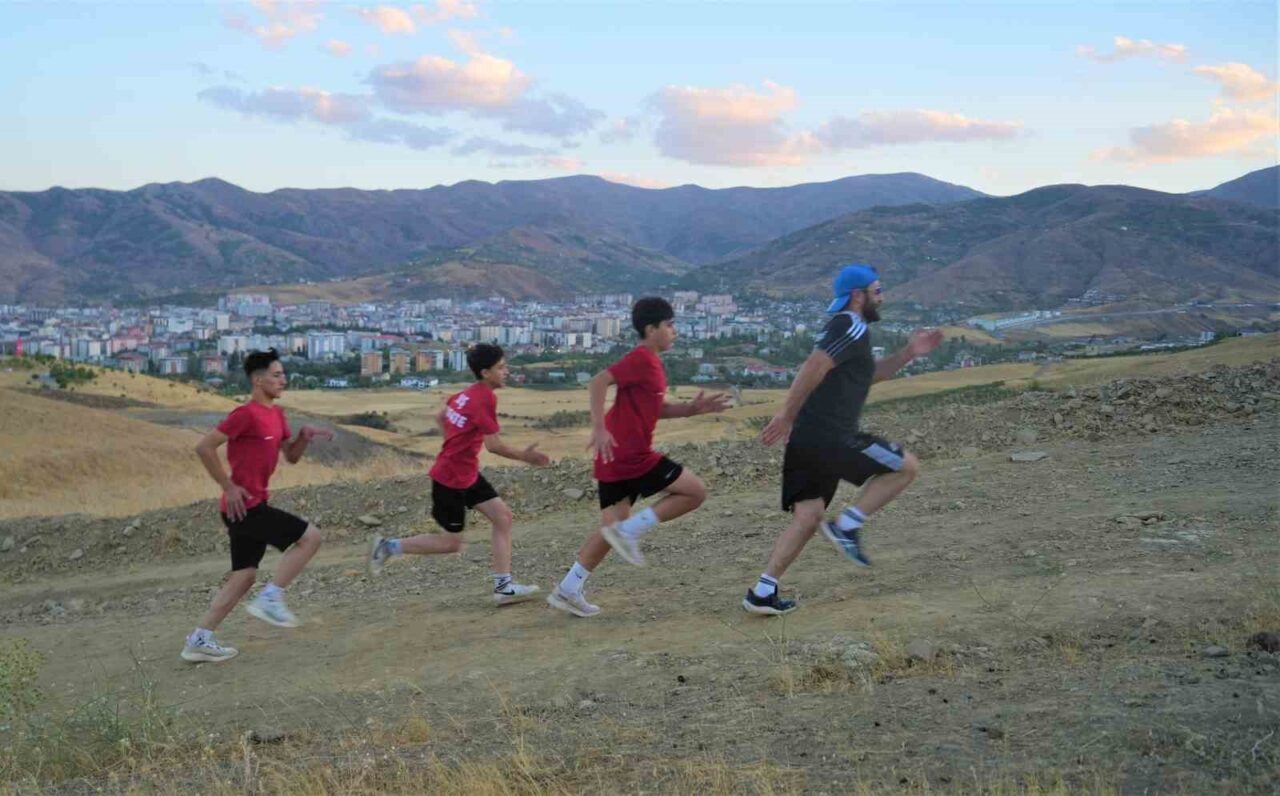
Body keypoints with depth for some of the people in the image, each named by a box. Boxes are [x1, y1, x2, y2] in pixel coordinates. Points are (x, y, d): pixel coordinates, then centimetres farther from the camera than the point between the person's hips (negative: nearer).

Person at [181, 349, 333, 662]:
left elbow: (291, 455, 20)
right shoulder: (246, 414, -16)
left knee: (244, 576, 12)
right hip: (244, 506, -10)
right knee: (310, 536, -9)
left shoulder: (276, 414, 13)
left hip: (252, 506, 10)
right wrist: (228, 487, -17)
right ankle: (270, 598, -5)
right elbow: (204, 448, -19)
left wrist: (305, 436, 0)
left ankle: (199, 640, 16)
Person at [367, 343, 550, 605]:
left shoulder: (467, 394, 5)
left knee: (503, 517, 3)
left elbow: (440, 417, 20)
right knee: (452, 543, 2)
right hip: (450, 480, -9)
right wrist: (525, 456, -12)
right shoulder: (485, 399, -22)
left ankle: (503, 586, 4)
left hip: (467, 474, 9)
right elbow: (494, 445, -23)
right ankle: (389, 546, 13)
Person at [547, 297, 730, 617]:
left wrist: (693, 408, 12)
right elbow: (599, 382, -22)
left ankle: (568, 591, 12)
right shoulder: (641, 359, -12)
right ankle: (629, 530, -6)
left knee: (612, 529, 13)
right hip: (631, 455, -10)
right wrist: (599, 428, -29)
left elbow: (657, 409, 26)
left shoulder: (650, 363, 19)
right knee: (695, 491, -3)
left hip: (617, 458, 10)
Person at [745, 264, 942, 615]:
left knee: (807, 517, 11)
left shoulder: (843, 329, 24)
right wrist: (786, 415, -23)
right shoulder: (852, 327, -9)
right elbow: (814, 367, -21)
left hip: (804, 441, 10)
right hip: (829, 438, -10)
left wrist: (908, 353, 25)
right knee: (906, 466, 5)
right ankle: (847, 526, 0)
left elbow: (869, 374, 36)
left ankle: (763, 592, 5)